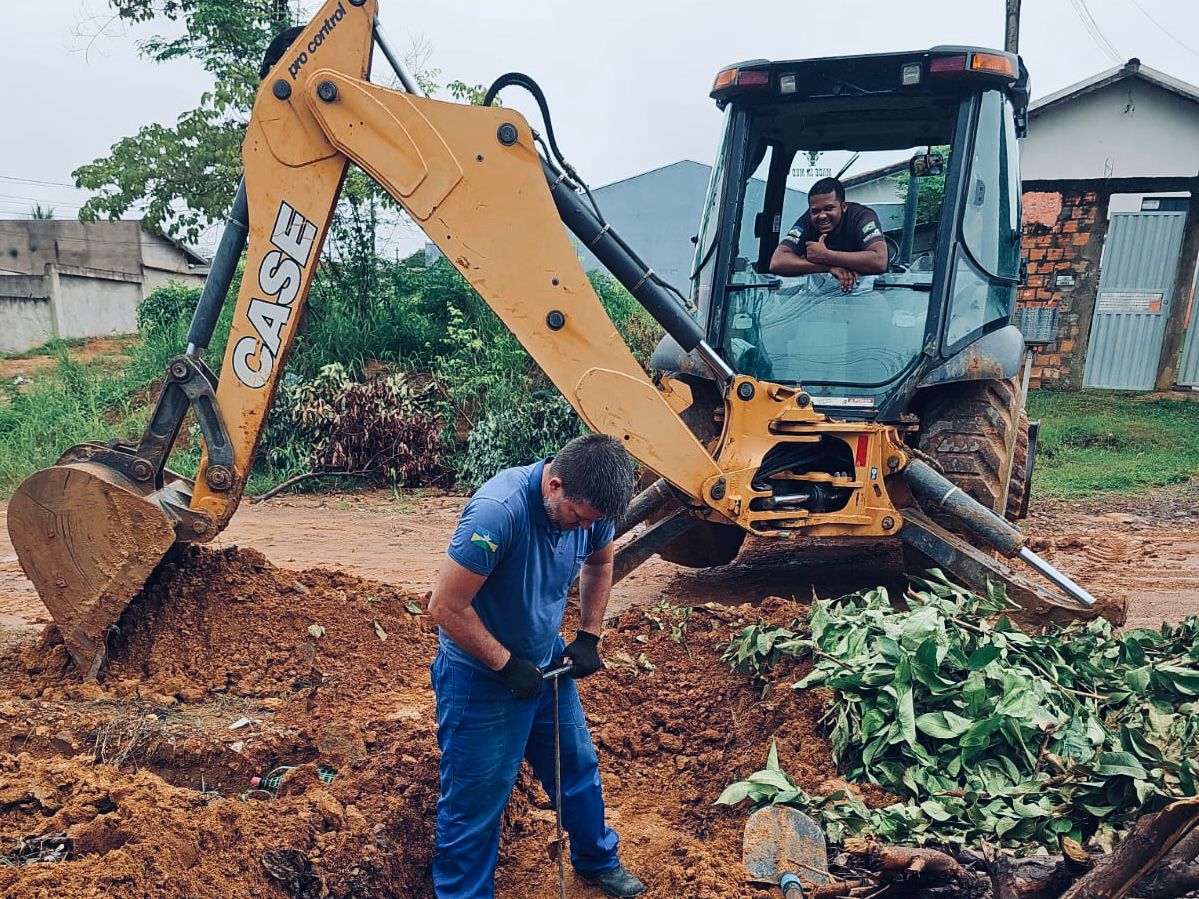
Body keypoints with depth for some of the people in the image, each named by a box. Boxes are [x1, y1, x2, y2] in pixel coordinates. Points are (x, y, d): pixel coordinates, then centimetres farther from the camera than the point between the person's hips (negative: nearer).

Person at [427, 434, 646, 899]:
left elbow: (599, 564, 10)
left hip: (546, 664, 7)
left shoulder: (589, 506, -12)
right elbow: (445, 607, -28)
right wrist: (506, 664, -21)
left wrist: (589, 636, 2)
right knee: (474, 802, 7)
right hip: (481, 677, -7)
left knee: (578, 768, 22)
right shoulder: (498, 511, -34)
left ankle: (597, 861, 46)